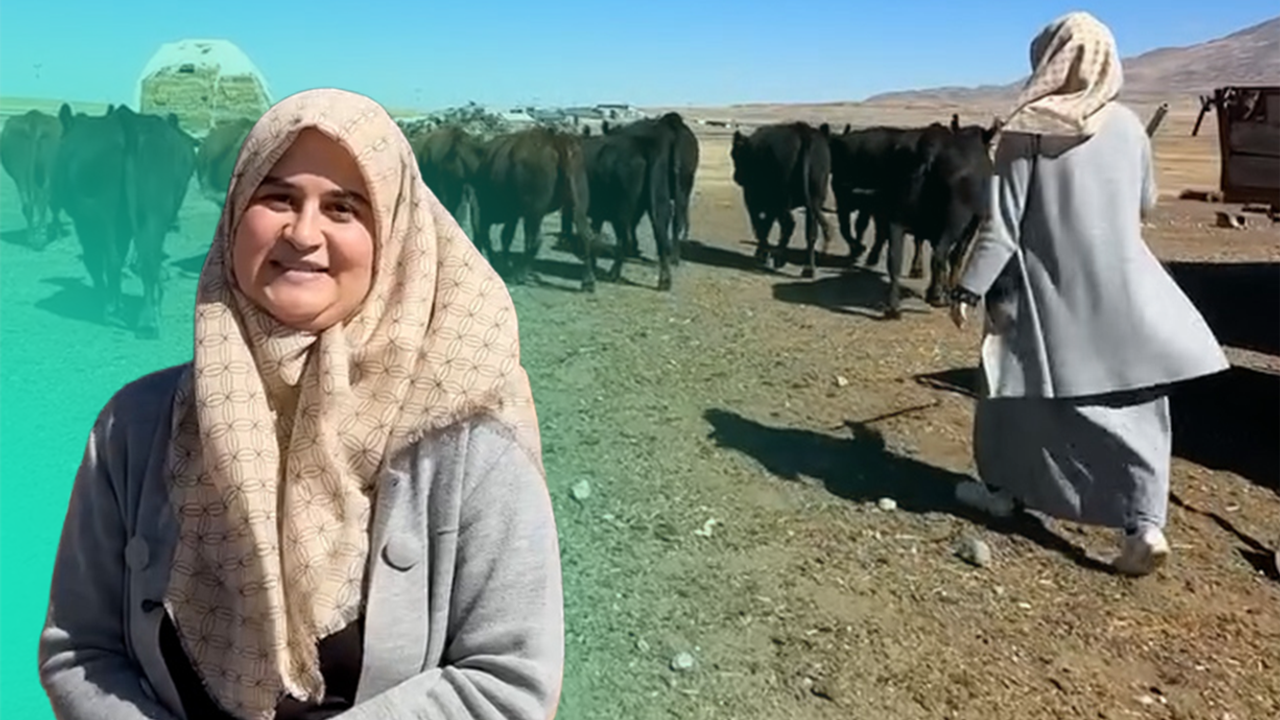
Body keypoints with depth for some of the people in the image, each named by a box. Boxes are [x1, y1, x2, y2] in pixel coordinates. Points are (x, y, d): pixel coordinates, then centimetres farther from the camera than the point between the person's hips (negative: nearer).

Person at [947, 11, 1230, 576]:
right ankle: (1144, 524, -2)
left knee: (1015, 383, 15)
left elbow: (1003, 221, -13)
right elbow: (1145, 205, 15)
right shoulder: (1128, 126, 2)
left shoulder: (1028, 130, -10)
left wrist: (969, 286, -8)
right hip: (1122, 283, 3)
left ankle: (1000, 488, 29)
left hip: (1046, 286, -3)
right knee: (1136, 404, 7)